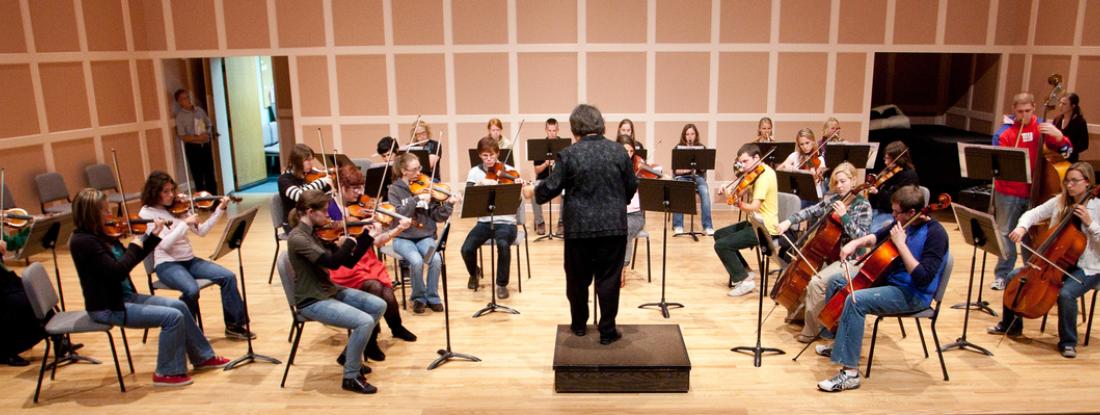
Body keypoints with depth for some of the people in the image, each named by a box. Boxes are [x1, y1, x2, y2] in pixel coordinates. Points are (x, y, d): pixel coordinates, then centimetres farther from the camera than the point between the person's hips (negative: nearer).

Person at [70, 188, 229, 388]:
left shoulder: (101, 235, 7)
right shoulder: (82, 241, -21)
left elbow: (129, 260, 14)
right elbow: (117, 271, -28)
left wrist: (154, 235, 6)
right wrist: (134, 246, -14)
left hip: (126, 297, 9)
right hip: (107, 308, -9)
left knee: (179, 306, 6)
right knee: (172, 317, -17)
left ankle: (203, 357, 18)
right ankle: (168, 372, -2)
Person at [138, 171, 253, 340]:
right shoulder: (146, 213, -7)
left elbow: (201, 231, 5)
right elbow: (164, 243, -19)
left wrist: (220, 209, -3)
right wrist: (185, 223, -22)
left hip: (189, 260, 6)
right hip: (167, 264, -6)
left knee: (228, 276, -14)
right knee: (191, 290, -34)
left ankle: (234, 325, -3)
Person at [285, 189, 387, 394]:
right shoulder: (297, 238, -21)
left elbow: (350, 262, 4)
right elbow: (332, 262, -32)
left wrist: (367, 236, -6)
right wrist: (349, 242, -16)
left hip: (330, 291, 9)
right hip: (312, 301, -9)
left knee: (378, 306, 5)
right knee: (365, 321, -23)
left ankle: (349, 355, 19)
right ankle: (351, 377, -4)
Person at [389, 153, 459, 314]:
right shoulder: (395, 189, -2)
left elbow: (438, 216, -1)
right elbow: (399, 214, -18)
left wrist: (449, 203, -17)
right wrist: (417, 199, -26)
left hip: (425, 236, 2)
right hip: (403, 238, -2)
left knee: (436, 259, -28)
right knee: (417, 261, -31)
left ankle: (432, 297, -6)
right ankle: (419, 298, -6)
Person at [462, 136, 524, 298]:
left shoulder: (508, 171, -3)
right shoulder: (475, 172, 3)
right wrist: (480, 183, -29)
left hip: (506, 222, -2)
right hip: (484, 222, 2)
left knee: (503, 245, -35)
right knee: (467, 249, -22)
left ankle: (502, 284, -11)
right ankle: (474, 274, 15)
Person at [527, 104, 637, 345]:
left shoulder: (569, 154, -8)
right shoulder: (618, 151, 0)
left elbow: (552, 187, -5)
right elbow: (631, 187, 7)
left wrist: (533, 192, 15)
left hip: (579, 227, -1)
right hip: (614, 225, 1)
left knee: (578, 278, 14)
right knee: (609, 279, 7)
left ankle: (579, 325, 28)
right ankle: (607, 331, 10)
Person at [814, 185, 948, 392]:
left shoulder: (935, 234, -22)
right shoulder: (904, 222, 2)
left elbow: (923, 278, -29)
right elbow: (877, 237, 21)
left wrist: (901, 244, -28)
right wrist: (856, 242, 1)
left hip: (912, 295, -9)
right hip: (888, 278, 10)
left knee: (856, 300, -32)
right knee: (835, 280, 10)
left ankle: (850, 372, -29)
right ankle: (838, 341, 24)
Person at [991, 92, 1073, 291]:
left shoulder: (1043, 128, 1)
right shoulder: (1005, 132, -4)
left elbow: (1067, 150, -2)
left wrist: (1058, 136, -21)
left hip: (1034, 191, 2)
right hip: (1009, 192, -1)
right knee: (1006, 233, 4)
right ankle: (1003, 275, 13)